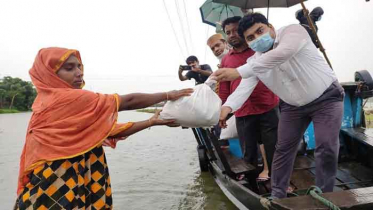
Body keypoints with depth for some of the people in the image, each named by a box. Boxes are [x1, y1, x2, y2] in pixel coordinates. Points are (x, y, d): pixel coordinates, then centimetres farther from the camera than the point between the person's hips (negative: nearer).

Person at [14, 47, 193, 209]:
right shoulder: (68, 98, -17)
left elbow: (112, 130, 7)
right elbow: (128, 101, -15)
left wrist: (152, 122, 4)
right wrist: (167, 95, -4)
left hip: (63, 186, 9)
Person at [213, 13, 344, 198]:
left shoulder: (293, 31, -23)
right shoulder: (254, 61, -8)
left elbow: (282, 53, -44)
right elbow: (244, 88, -21)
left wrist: (239, 71, -51)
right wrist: (228, 107, -43)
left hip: (326, 97, -4)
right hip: (293, 106, 5)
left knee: (326, 149, -10)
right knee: (283, 148, 4)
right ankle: (277, 195, 17)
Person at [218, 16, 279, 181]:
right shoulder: (225, 60, 10)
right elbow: (223, 89, 11)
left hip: (268, 109, -1)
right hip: (242, 113, 2)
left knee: (273, 148, 6)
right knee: (248, 153, 8)